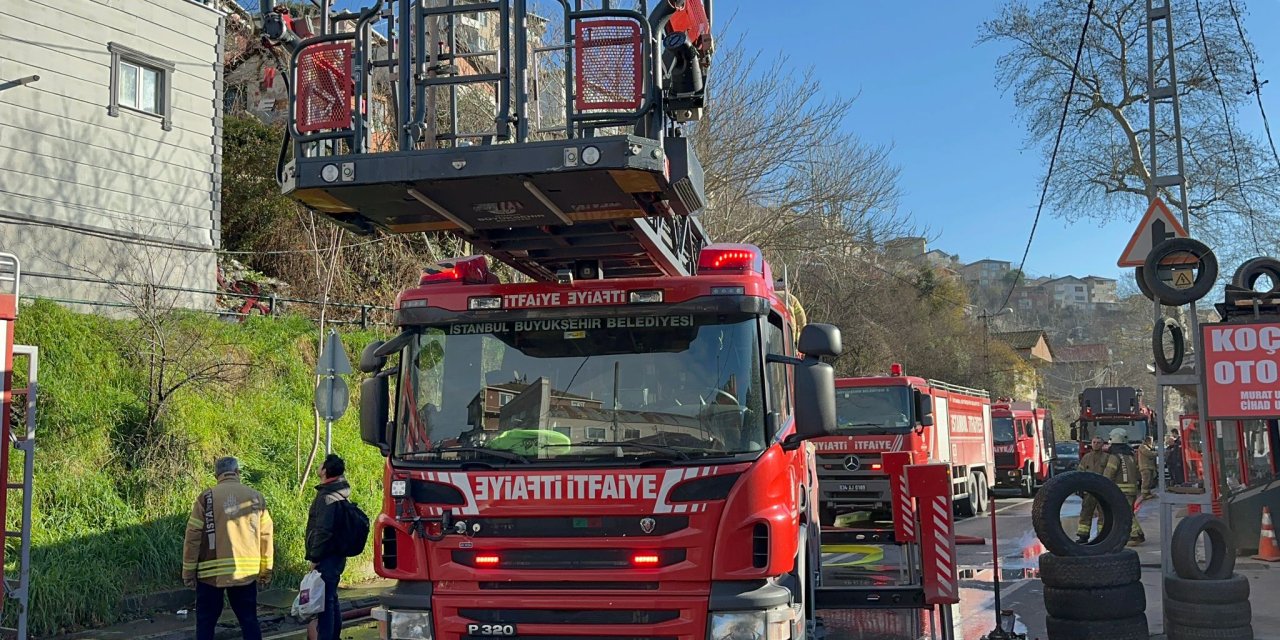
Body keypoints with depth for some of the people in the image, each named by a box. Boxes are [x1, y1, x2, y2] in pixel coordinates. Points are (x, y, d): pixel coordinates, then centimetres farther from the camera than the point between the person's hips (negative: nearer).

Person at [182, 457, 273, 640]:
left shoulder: (206, 497, -4)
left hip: (211, 572, -2)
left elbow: (193, 537, -5)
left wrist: (188, 572, 3)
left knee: (206, 622, 9)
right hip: (246, 572, 2)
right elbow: (265, 536, 4)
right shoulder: (256, 497, 3)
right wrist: (265, 570, 13)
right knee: (249, 620, 10)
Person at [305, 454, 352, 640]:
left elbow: (323, 530, -23)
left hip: (327, 557, -10)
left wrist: (314, 557, -17)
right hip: (337, 555, 10)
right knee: (331, 598, 17)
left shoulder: (327, 496, -17)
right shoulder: (340, 493, 13)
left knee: (325, 600, -8)